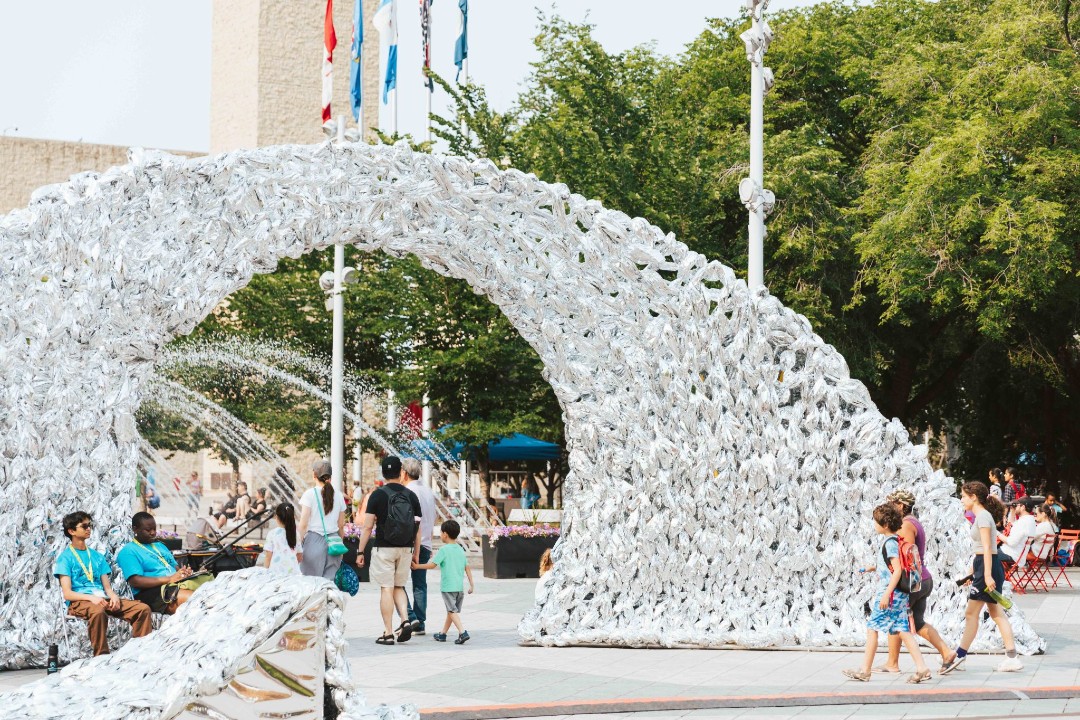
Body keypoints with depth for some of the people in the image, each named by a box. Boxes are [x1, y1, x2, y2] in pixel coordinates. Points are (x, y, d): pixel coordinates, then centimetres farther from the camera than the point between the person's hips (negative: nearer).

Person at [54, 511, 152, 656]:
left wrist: (113, 596, -7)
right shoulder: (65, 557, 5)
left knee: (143, 608, -17)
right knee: (97, 611, -43)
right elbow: (67, 594, -5)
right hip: (79, 601, -6)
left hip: (102, 599, 6)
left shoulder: (97, 556, 24)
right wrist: (91, 598, -21)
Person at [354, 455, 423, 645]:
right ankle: (405, 621, -2)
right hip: (405, 549, 3)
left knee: (386, 589, 0)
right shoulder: (411, 496, 4)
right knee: (398, 587, 17)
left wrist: (360, 552, -1)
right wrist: (416, 553, 14)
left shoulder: (378, 495, -6)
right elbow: (418, 528, 6)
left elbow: (368, 526, -7)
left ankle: (388, 634, 1)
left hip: (384, 548, -3)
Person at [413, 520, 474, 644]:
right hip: (460, 586, 7)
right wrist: (471, 585, 14)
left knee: (452, 611, -7)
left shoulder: (444, 549, -9)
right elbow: (467, 568, 10)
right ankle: (442, 634, 28)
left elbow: (432, 565, -12)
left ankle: (462, 632, -22)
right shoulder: (460, 550, 11)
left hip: (448, 586, -7)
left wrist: (417, 566, 0)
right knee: (451, 611, 16)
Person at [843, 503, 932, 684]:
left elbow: (897, 570, -20)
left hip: (891, 593, -9)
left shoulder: (890, 543, -14)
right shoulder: (894, 541, 14)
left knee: (872, 628, -1)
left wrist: (886, 594, -22)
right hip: (899, 594, 9)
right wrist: (875, 568, 19)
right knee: (902, 631, 5)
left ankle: (864, 671, 5)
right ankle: (922, 668, -2)